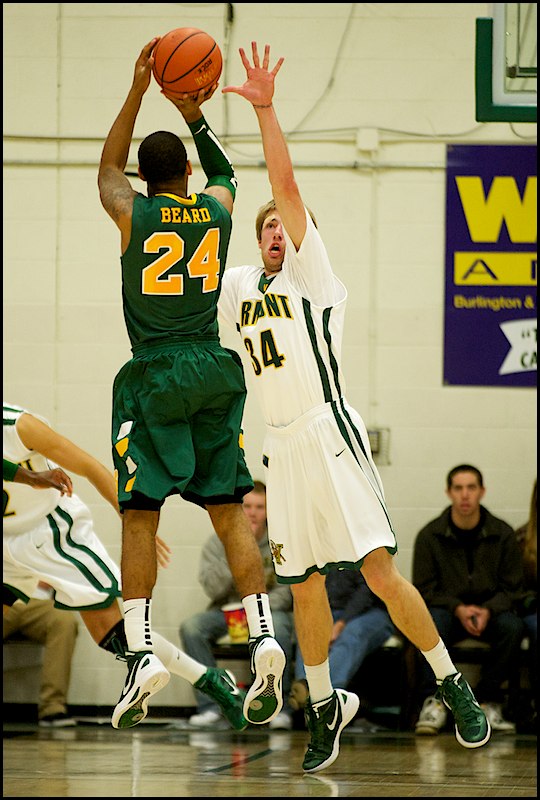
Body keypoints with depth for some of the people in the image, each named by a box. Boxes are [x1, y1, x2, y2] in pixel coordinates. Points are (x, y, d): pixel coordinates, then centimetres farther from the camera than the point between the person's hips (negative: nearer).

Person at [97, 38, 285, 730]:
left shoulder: (134, 212, -4)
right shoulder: (216, 209, 3)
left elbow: (107, 170, 19)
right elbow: (224, 173, 29)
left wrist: (137, 91, 20)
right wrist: (195, 117, 27)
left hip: (153, 375, -3)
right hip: (213, 373, 3)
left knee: (140, 517, -2)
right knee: (229, 514, 5)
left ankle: (142, 653, -11)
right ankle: (262, 636, -9)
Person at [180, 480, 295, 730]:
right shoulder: (218, 542, 3)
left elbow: (286, 591, -2)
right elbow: (213, 588, -9)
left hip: (269, 610, -2)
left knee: (277, 626, -38)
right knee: (191, 627, -28)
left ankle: (280, 707, -26)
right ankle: (210, 706, -24)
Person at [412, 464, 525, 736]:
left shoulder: (502, 535, -2)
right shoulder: (430, 536, -4)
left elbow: (511, 587, 2)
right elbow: (424, 589, -2)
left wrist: (488, 610, -18)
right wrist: (458, 609, -18)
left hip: (490, 612, 1)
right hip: (447, 610, -1)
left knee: (512, 626, -32)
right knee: (432, 621, -35)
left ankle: (488, 702, -22)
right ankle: (432, 702, -32)